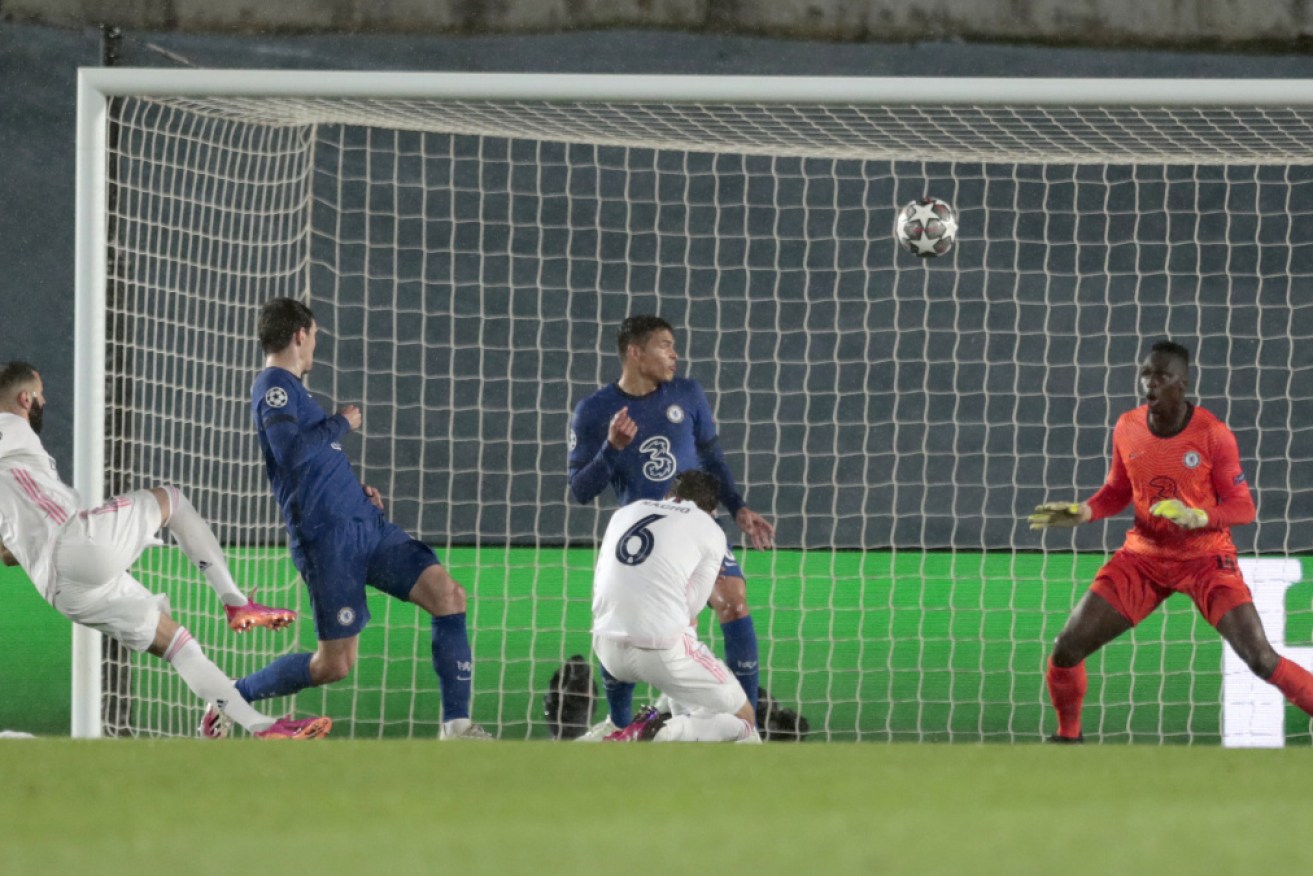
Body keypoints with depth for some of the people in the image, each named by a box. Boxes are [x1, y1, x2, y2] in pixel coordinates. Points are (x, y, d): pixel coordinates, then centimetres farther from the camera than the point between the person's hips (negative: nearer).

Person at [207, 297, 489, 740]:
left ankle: (456, 724, -6)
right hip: (327, 536, -9)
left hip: (366, 525, 9)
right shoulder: (274, 387, -9)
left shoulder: (289, 388, 20)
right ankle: (232, 696, 14)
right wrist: (341, 423, -10)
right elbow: (290, 451, -26)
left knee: (447, 594, -8)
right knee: (335, 664, -7)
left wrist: (357, 488, 15)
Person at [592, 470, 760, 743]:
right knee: (743, 718, 6)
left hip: (608, 649, 6)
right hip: (660, 651, -6)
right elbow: (691, 608, 0)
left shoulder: (623, 513, 18)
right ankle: (657, 735, -18)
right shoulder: (711, 532, 4)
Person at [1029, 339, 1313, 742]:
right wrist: (1082, 512, -8)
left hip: (1206, 558, -4)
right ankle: (1068, 736, 21)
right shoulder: (1127, 429, -6)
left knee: (1261, 659, -17)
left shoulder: (1213, 435, -18)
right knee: (1067, 649, -4)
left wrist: (1199, 517, -32)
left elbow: (1243, 508, -13)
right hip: (1143, 556, 4)